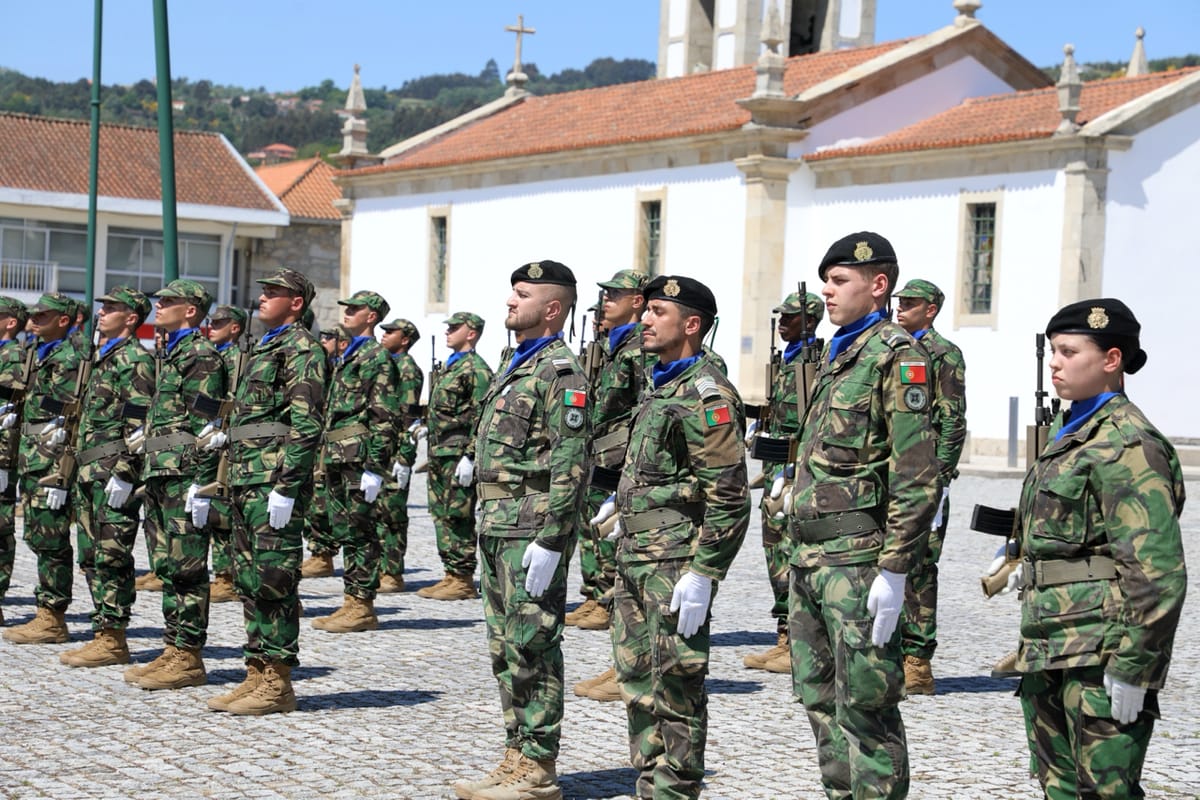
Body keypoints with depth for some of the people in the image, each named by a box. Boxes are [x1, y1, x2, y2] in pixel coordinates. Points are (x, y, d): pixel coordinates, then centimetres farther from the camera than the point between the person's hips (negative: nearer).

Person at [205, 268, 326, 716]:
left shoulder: (301, 348, -8)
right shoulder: (264, 349, 22)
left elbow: (307, 424, -17)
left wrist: (286, 486, -22)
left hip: (276, 478, -10)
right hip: (247, 477, 10)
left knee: (274, 578, -7)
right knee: (249, 578, 11)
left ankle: (278, 683, -2)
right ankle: (258, 674, 17)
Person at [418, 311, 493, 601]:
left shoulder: (476, 369, -10)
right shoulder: (449, 366, 19)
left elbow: (480, 417, -16)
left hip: (459, 452, -10)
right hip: (439, 452, 10)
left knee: (458, 515, -6)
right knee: (441, 514, 11)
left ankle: (464, 580, -2)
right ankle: (451, 574, 17)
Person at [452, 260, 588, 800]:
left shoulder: (560, 372, -13)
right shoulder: (515, 366, 17)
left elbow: (570, 465, -20)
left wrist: (550, 539, -24)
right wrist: (477, 456, 17)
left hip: (533, 528, -10)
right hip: (497, 525, 10)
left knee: (531, 648, -6)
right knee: (505, 648, 13)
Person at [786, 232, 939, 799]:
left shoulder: (897, 357, -11)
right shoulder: (835, 354, 17)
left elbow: (916, 475, -17)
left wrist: (894, 571, -20)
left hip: (856, 561, -9)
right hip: (809, 556, 9)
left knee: (864, 704, -4)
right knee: (818, 696, 14)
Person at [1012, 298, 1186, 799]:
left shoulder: (1127, 444, -14)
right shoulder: (1069, 434, 16)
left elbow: (1158, 572, -20)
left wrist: (1132, 668, -22)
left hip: (1099, 659, -10)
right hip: (1048, 653, 10)